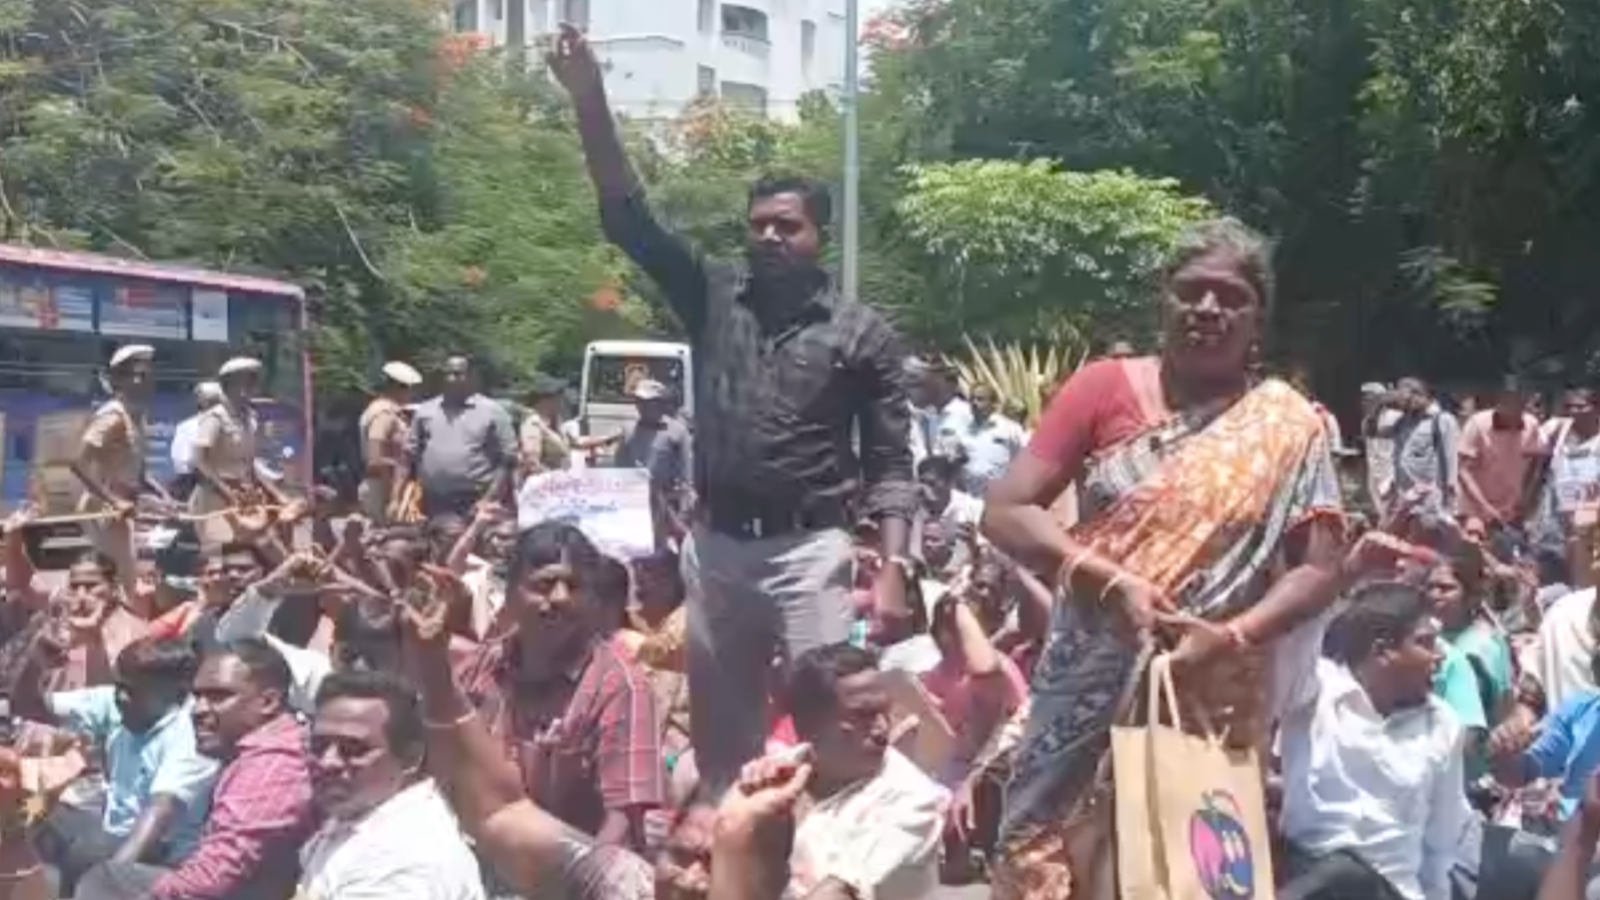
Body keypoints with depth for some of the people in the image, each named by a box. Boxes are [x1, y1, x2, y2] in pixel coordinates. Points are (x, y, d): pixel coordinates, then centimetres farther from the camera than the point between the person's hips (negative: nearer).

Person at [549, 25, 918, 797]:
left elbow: (889, 464, 0)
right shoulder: (714, 299, 8)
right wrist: (590, 103, -7)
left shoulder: (861, 332, 0)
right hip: (716, 546, 4)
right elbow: (628, 219, 3)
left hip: (811, 551, -4)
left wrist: (894, 569, -11)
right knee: (719, 735, 11)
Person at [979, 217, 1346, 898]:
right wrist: (1112, 581, -20)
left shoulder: (1288, 429, 2)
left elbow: (1320, 568, -4)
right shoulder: (1105, 388, 0)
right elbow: (1004, 511, -6)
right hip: (1094, 683, 0)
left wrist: (1231, 635, -21)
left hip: (1213, 699, 0)